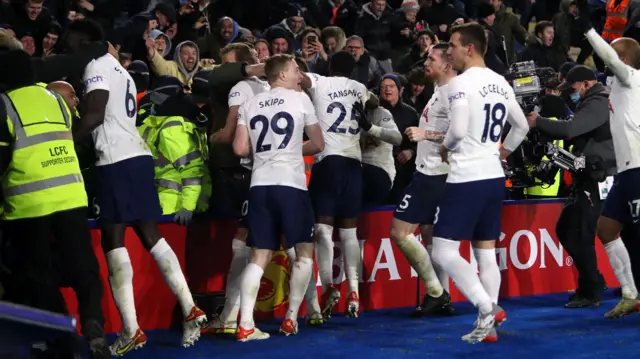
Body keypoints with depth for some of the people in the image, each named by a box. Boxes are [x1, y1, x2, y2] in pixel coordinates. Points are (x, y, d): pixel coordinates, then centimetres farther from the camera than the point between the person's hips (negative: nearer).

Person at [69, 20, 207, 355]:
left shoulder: (96, 66, -5)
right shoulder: (119, 69, 25)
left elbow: (95, 115, -17)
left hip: (116, 160, -9)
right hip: (139, 155, 9)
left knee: (113, 241, -7)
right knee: (150, 235, 12)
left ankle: (131, 331, -13)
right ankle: (190, 311, 5)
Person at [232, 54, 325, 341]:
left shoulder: (250, 105, 12)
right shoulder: (299, 99, 3)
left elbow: (240, 149, 6)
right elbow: (318, 145, 8)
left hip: (259, 184, 4)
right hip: (290, 184, -4)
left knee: (259, 256, 6)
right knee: (304, 251, 12)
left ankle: (245, 325, -6)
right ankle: (291, 319, 8)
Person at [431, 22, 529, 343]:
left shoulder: (460, 83, -13)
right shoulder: (501, 83, 12)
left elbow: (458, 130, -23)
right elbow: (522, 126, 22)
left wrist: (444, 147, -4)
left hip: (467, 178, -8)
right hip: (494, 176, 8)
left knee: (443, 250, -5)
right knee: (486, 250, 11)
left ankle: (488, 308, -14)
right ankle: (488, 326, 9)